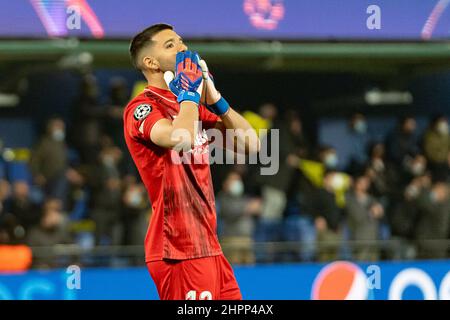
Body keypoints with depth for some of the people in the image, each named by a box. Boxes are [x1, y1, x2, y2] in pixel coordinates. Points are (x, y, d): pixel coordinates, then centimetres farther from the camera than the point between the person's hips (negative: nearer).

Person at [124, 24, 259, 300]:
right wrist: (190, 91, -13)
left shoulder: (194, 107, 18)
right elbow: (181, 140, -29)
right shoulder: (142, 108, -8)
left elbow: (250, 144, 12)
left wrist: (213, 98, 3)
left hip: (208, 246, 8)